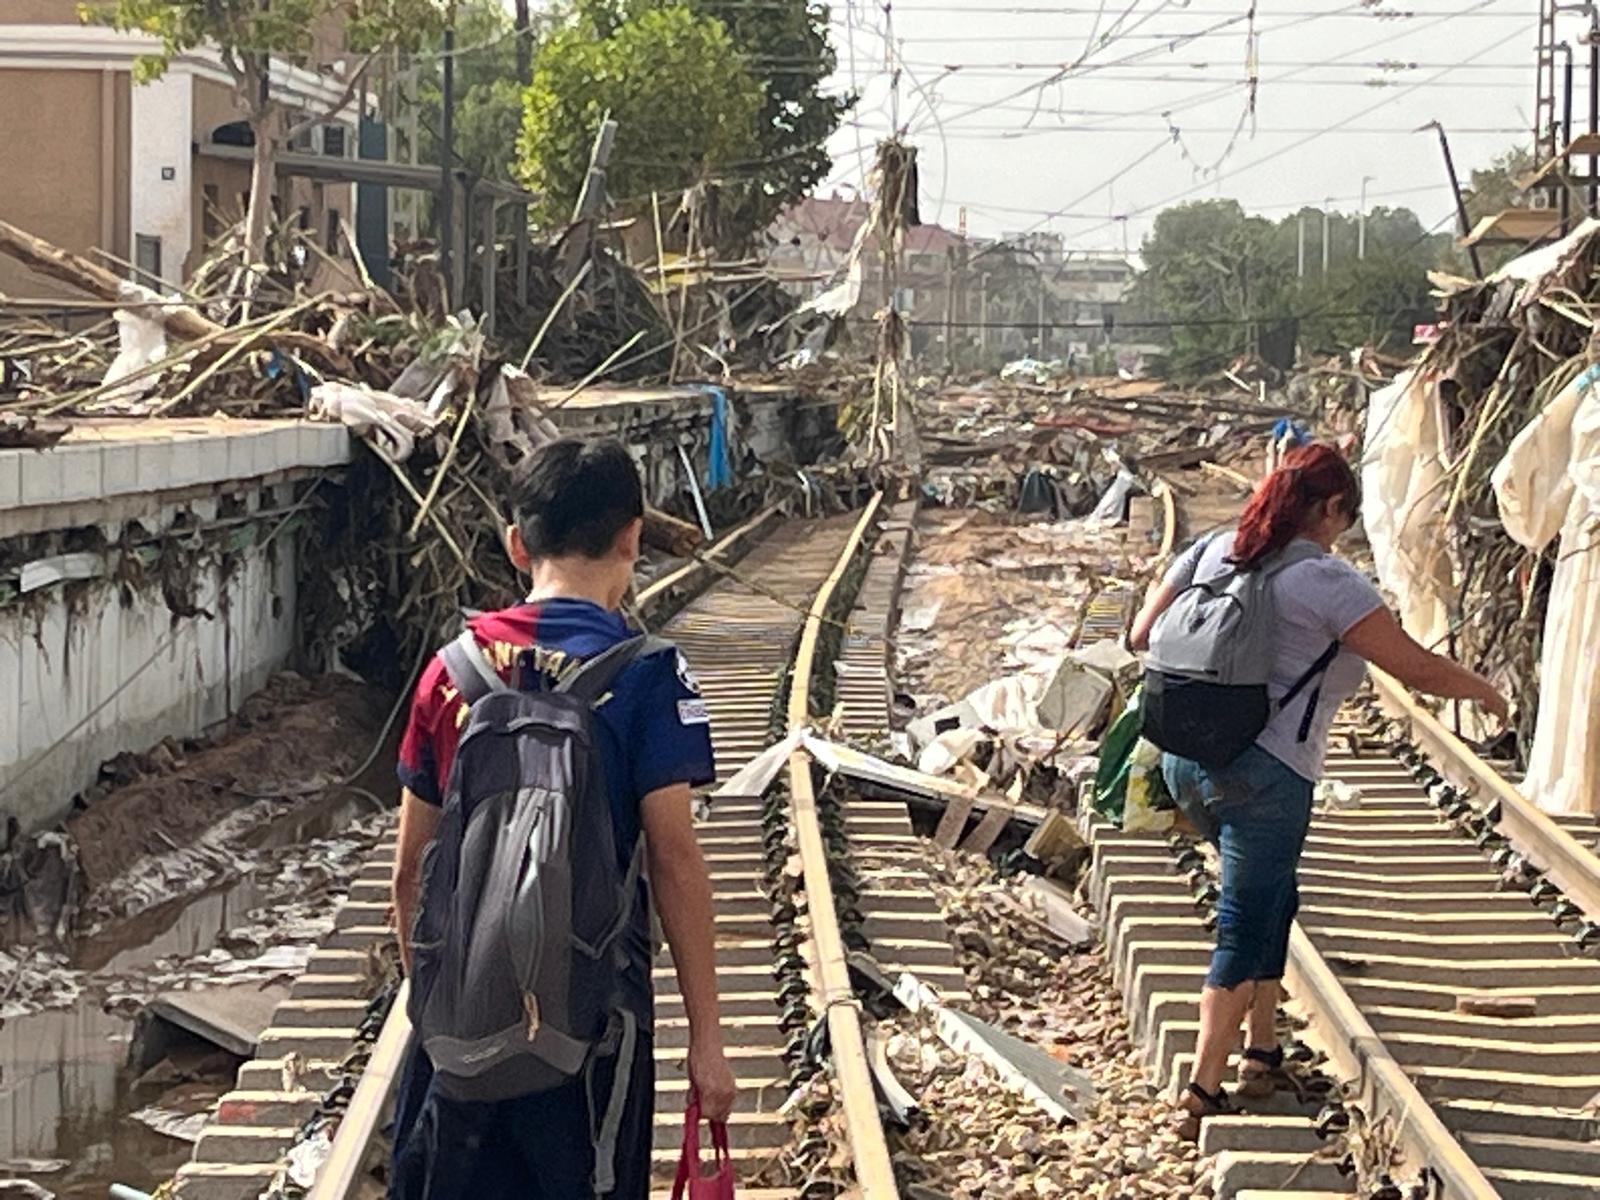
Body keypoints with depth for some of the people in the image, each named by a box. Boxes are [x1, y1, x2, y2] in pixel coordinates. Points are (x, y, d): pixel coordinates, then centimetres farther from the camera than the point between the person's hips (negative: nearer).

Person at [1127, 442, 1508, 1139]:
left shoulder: (1212, 551, 7)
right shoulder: (1327, 582, -12)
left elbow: (1141, 636, 12)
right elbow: (1418, 669, -10)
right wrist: (1483, 690, 8)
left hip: (1185, 761, 7)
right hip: (1265, 778, -7)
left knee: (1270, 900, 24)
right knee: (1245, 928, 2)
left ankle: (1262, 1050, 29)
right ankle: (1201, 1095, 4)